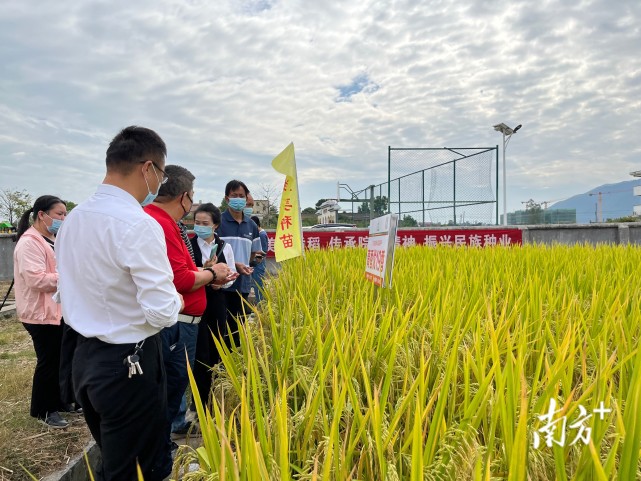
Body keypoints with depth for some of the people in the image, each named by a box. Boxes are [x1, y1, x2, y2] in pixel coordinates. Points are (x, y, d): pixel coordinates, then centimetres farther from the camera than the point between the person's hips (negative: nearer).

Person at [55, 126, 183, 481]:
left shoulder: (72, 219, 4)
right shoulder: (140, 225, -22)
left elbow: (69, 294, 13)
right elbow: (162, 313, -22)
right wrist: (176, 301, -3)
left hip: (84, 358, 8)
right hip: (130, 363, -8)